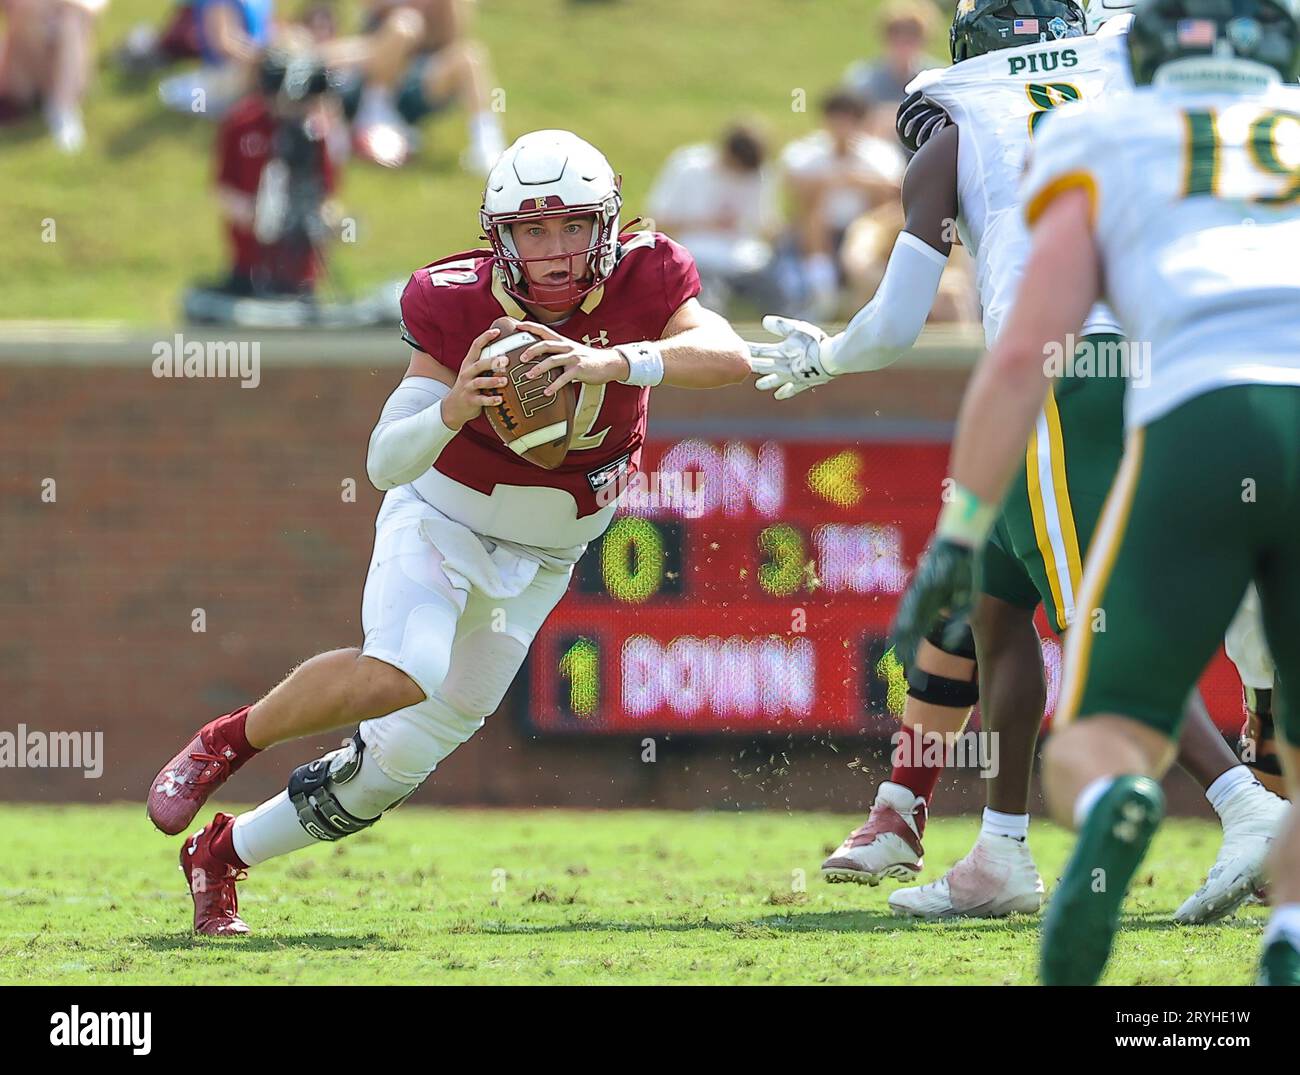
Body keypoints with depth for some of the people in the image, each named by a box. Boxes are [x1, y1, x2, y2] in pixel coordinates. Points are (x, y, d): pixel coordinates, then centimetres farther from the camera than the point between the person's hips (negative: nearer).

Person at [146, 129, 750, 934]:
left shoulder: (644, 281, -18)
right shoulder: (458, 304, -22)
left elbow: (731, 357, -36)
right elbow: (384, 464, -25)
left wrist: (616, 362, -51)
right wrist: (452, 410, -45)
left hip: (541, 558, 3)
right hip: (442, 517, -3)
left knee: (401, 759, 4)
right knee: (405, 672, -33)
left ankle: (222, 855, 23)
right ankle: (227, 743, -8)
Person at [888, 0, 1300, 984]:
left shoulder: (1107, 162, 23)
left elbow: (1022, 355, 12)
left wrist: (956, 539, 13)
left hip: (1197, 428, -1)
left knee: (1102, 747, 9)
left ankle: (1114, 811, -28)